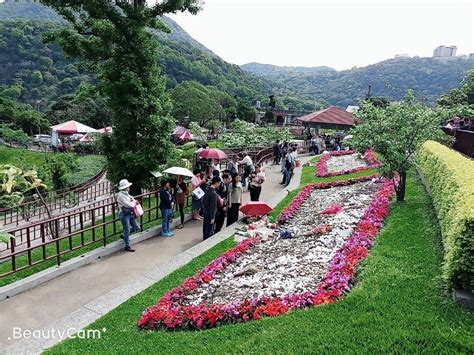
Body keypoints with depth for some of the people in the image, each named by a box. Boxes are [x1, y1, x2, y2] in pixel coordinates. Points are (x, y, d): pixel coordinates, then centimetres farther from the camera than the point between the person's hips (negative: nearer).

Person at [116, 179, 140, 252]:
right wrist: (134, 202, -3)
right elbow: (128, 204, -21)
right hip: (124, 214, -8)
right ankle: (127, 246, 14)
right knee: (127, 230, 1)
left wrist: (133, 200, 5)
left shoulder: (126, 194, 10)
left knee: (137, 228, 11)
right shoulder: (120, 195, -17)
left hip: (130, 214, 8)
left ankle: (125, 235, 32)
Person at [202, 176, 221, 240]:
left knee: (205, 227, 22)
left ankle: (205, 239, 36)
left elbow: (203, 201, 12)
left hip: (205, 212, 9)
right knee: (209, 230, 4)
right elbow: (213, 206, -24)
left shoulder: (207, 190, 2)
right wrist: (212, 218, -19)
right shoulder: (214, 193, -25)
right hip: (210, 214, -9)